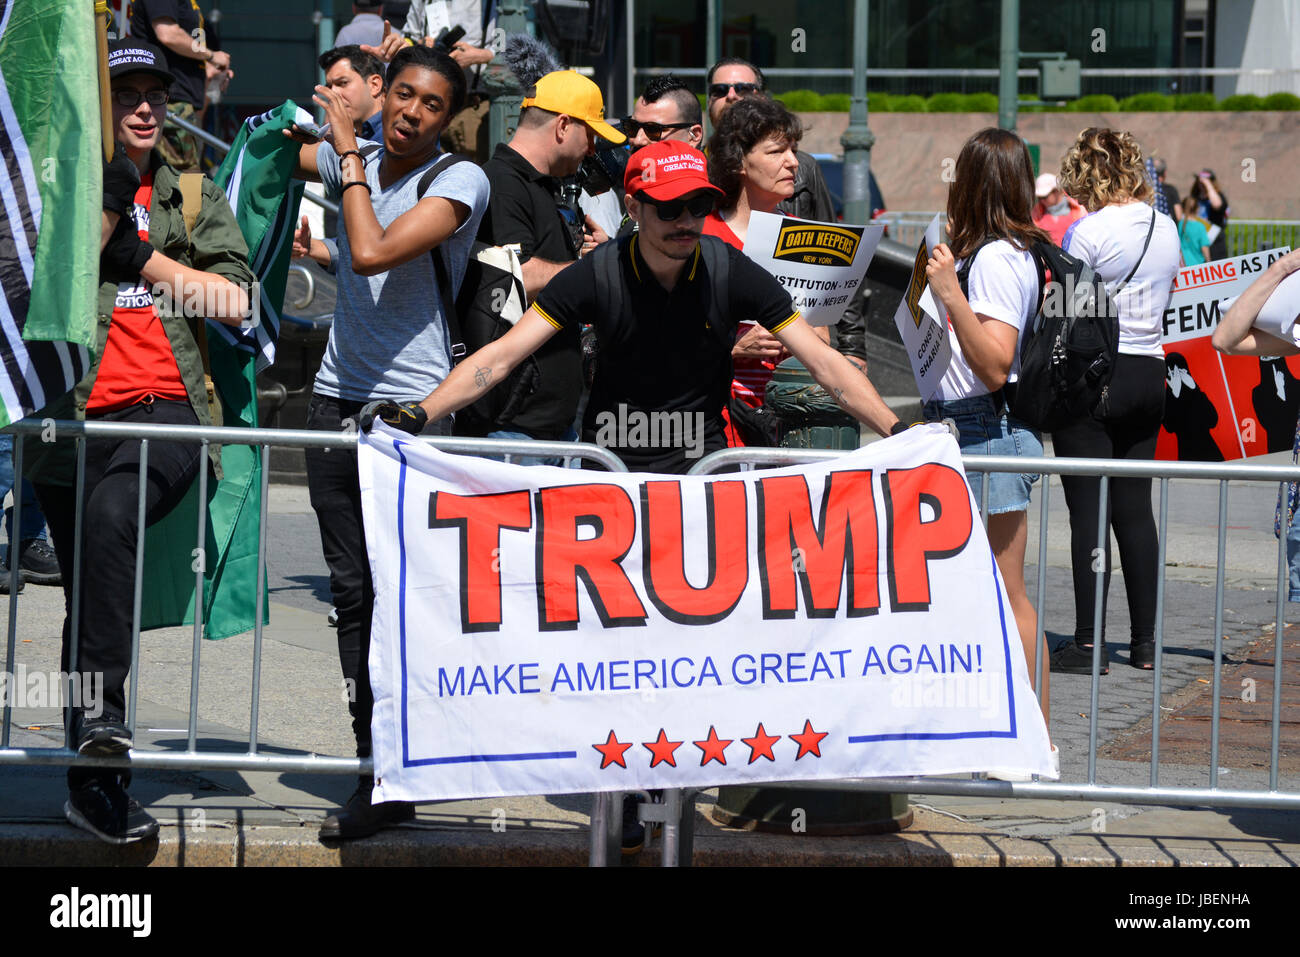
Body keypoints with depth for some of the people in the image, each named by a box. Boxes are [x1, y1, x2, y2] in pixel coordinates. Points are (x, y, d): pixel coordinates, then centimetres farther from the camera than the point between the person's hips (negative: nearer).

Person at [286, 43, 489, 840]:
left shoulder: (461, 180, -8)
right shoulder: (353, 161, 9)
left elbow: (372, 252, -19)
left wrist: (350, 152, -12)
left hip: (412, 408, -6)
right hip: (338, 400, 6)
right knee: (353, 591, 8)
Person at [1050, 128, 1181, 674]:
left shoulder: (1089, 231, -12)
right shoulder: (1165, 228, 7)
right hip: (1149, 373, 7)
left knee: (1088, 510, -4)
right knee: (1135, 507, 11)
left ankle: (1089, 643, -4)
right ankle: (1144, 642, 14)